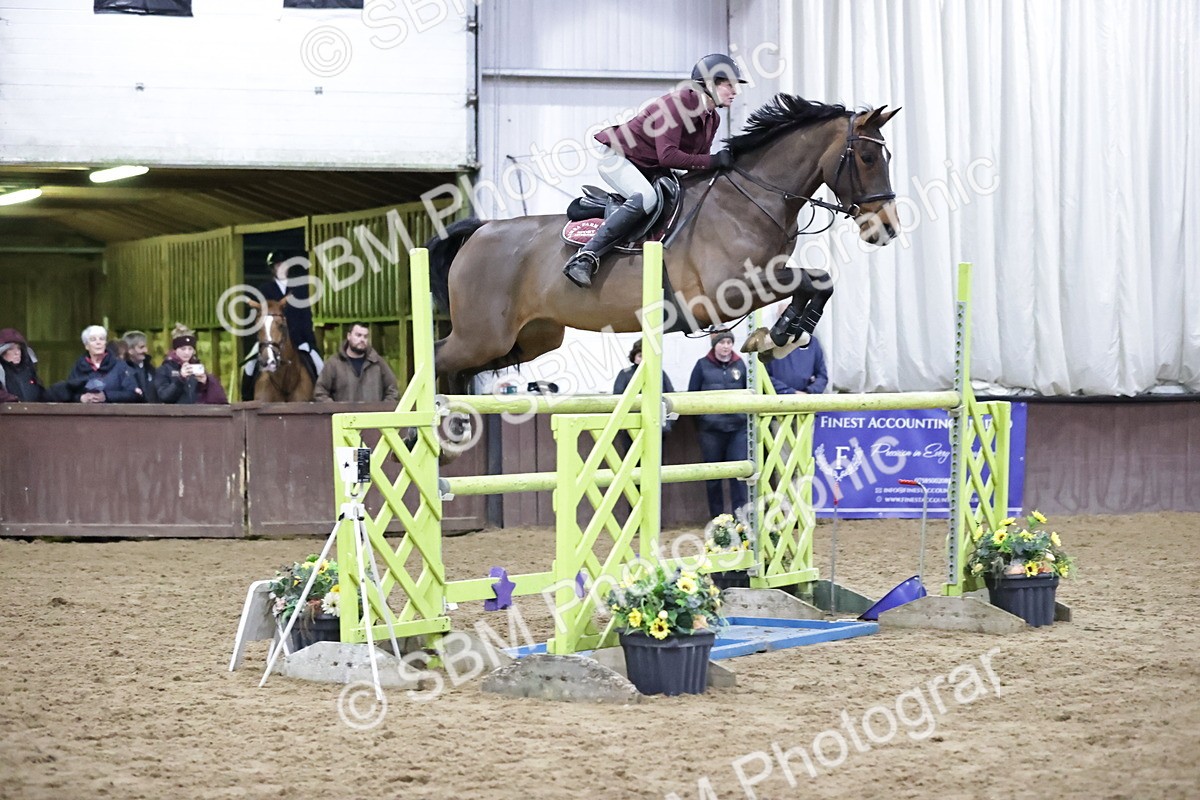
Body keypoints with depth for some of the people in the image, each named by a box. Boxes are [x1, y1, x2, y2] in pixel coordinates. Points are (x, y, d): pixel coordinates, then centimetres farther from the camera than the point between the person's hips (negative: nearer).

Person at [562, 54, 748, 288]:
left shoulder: (713, 119, 4)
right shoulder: (677, 103, -24)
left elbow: (698, 163, 9)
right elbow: (667, 156, -33)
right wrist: (713, 161, -32)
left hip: (651, 170, 10)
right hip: (618, 159, -10)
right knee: (646, 199, -35)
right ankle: (585, 258, -37)